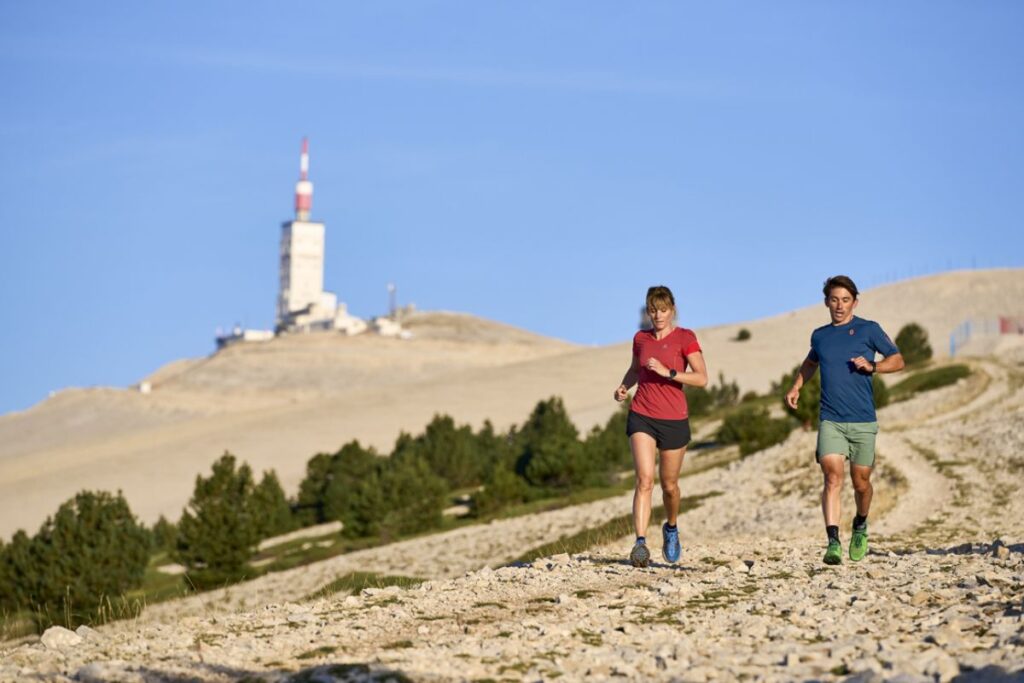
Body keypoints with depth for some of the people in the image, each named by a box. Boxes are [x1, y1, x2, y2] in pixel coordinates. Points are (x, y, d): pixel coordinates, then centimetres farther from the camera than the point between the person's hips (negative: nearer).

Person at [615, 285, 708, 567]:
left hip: (674, 420, -1)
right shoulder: (641, 339, 8)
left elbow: (702, 378, -12)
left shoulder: (685, 338, -4)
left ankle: (671, 528, 39)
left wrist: (667, 372, -22)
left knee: (669, 485, 10)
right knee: (644, 479, -16)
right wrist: (624, 386, 6)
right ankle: (640, 542, -23)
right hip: (642, 417, 1)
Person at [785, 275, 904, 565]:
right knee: (832, 477, -16)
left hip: (863, 421, -1)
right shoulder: (820, 335, 12)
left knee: (860, 482, 8)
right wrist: (796, 387, 21)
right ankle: (833, 542, -24)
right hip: (830, 421, 1)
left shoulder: (868, 329, 1)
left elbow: (897, 360, 4)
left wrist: (872, 366, -13)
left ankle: (860, 527, 37)